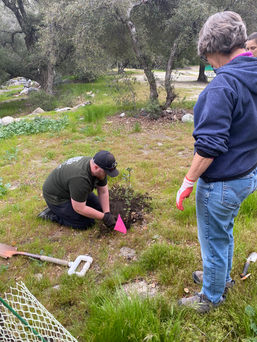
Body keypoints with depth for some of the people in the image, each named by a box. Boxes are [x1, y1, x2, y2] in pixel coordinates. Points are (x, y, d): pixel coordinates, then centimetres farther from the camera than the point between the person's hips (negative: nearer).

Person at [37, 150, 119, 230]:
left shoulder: (99, 169, -13)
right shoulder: (80, 178, -38)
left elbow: (103, 192, -4)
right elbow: (80, 209, -30)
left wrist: (107, 213, -12)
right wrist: (104, 217, -24)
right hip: (56, 196, -8)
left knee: (99, 208, 5)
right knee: (87, 222, -12)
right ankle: (52, 214, -1)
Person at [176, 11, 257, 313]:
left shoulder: (224, 84, -25)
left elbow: (209, 146, -27)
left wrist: (188, 182, -16)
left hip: (221, 183, -8)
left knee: (214, 240, 12)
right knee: (224, 232, 28)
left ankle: (211, 297, 36)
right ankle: (221, 277, 51)